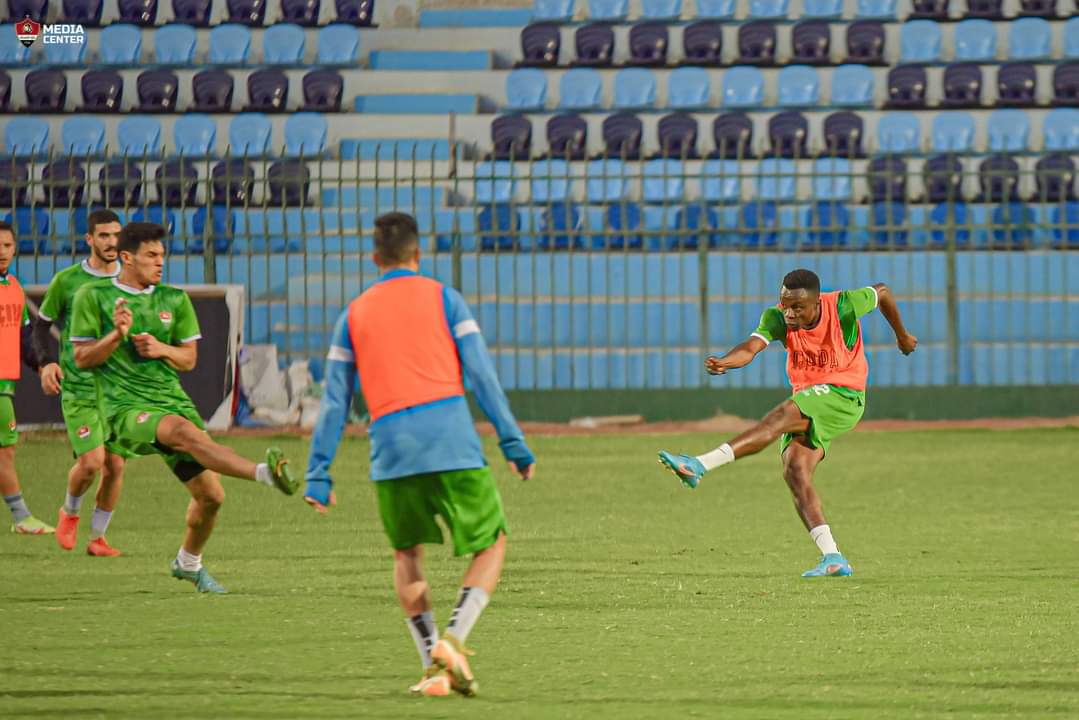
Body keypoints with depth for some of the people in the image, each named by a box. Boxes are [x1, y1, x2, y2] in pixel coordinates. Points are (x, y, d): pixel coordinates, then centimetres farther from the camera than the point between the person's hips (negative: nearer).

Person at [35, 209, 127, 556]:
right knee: (92, 461, -15)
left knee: (115, 465, -1)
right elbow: (42, 325, 6)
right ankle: (70, 511, 16)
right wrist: (47, 362, -9)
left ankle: (97, 537, 15)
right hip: (78, 388, -3)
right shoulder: (66, 281, -3)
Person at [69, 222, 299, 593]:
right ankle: (266, 473, -55)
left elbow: (189, 359, 15)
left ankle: (189, 563, 29)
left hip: (172, 400, 6)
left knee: (210, 495, 1)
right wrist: (116, 336, -18)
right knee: (186, 430, -37)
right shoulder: (93, 296, 2)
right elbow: (82, 358, 0)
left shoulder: (174, 299, 13)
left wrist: (162, 349, -8)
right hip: (125, 409, -5)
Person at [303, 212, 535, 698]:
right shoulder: (442, 298, 10)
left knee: (407, 554, 21)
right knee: (491, 545, 11)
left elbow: (334, 401, 14)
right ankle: (453, 639, -12)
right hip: (451, 440, -2)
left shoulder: (354, 316, 16)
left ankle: (433, 665, 6)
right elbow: (480, 374, 2)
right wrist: (513, 443, 4)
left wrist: (318, 475, 15)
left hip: (391, 452, 2)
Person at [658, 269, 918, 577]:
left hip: (844, 398, -6)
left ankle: (700, 466, -42)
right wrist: (724, 362, -48)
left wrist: (902, 336, 21)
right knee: (795, 471, -16)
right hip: (808, 405, 6)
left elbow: (882, 292, 7)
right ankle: (833, 559, -17)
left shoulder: (843, 307, -14)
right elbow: (751, 347, -25)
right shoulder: (777, 318, -7)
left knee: (781, 417, -30)